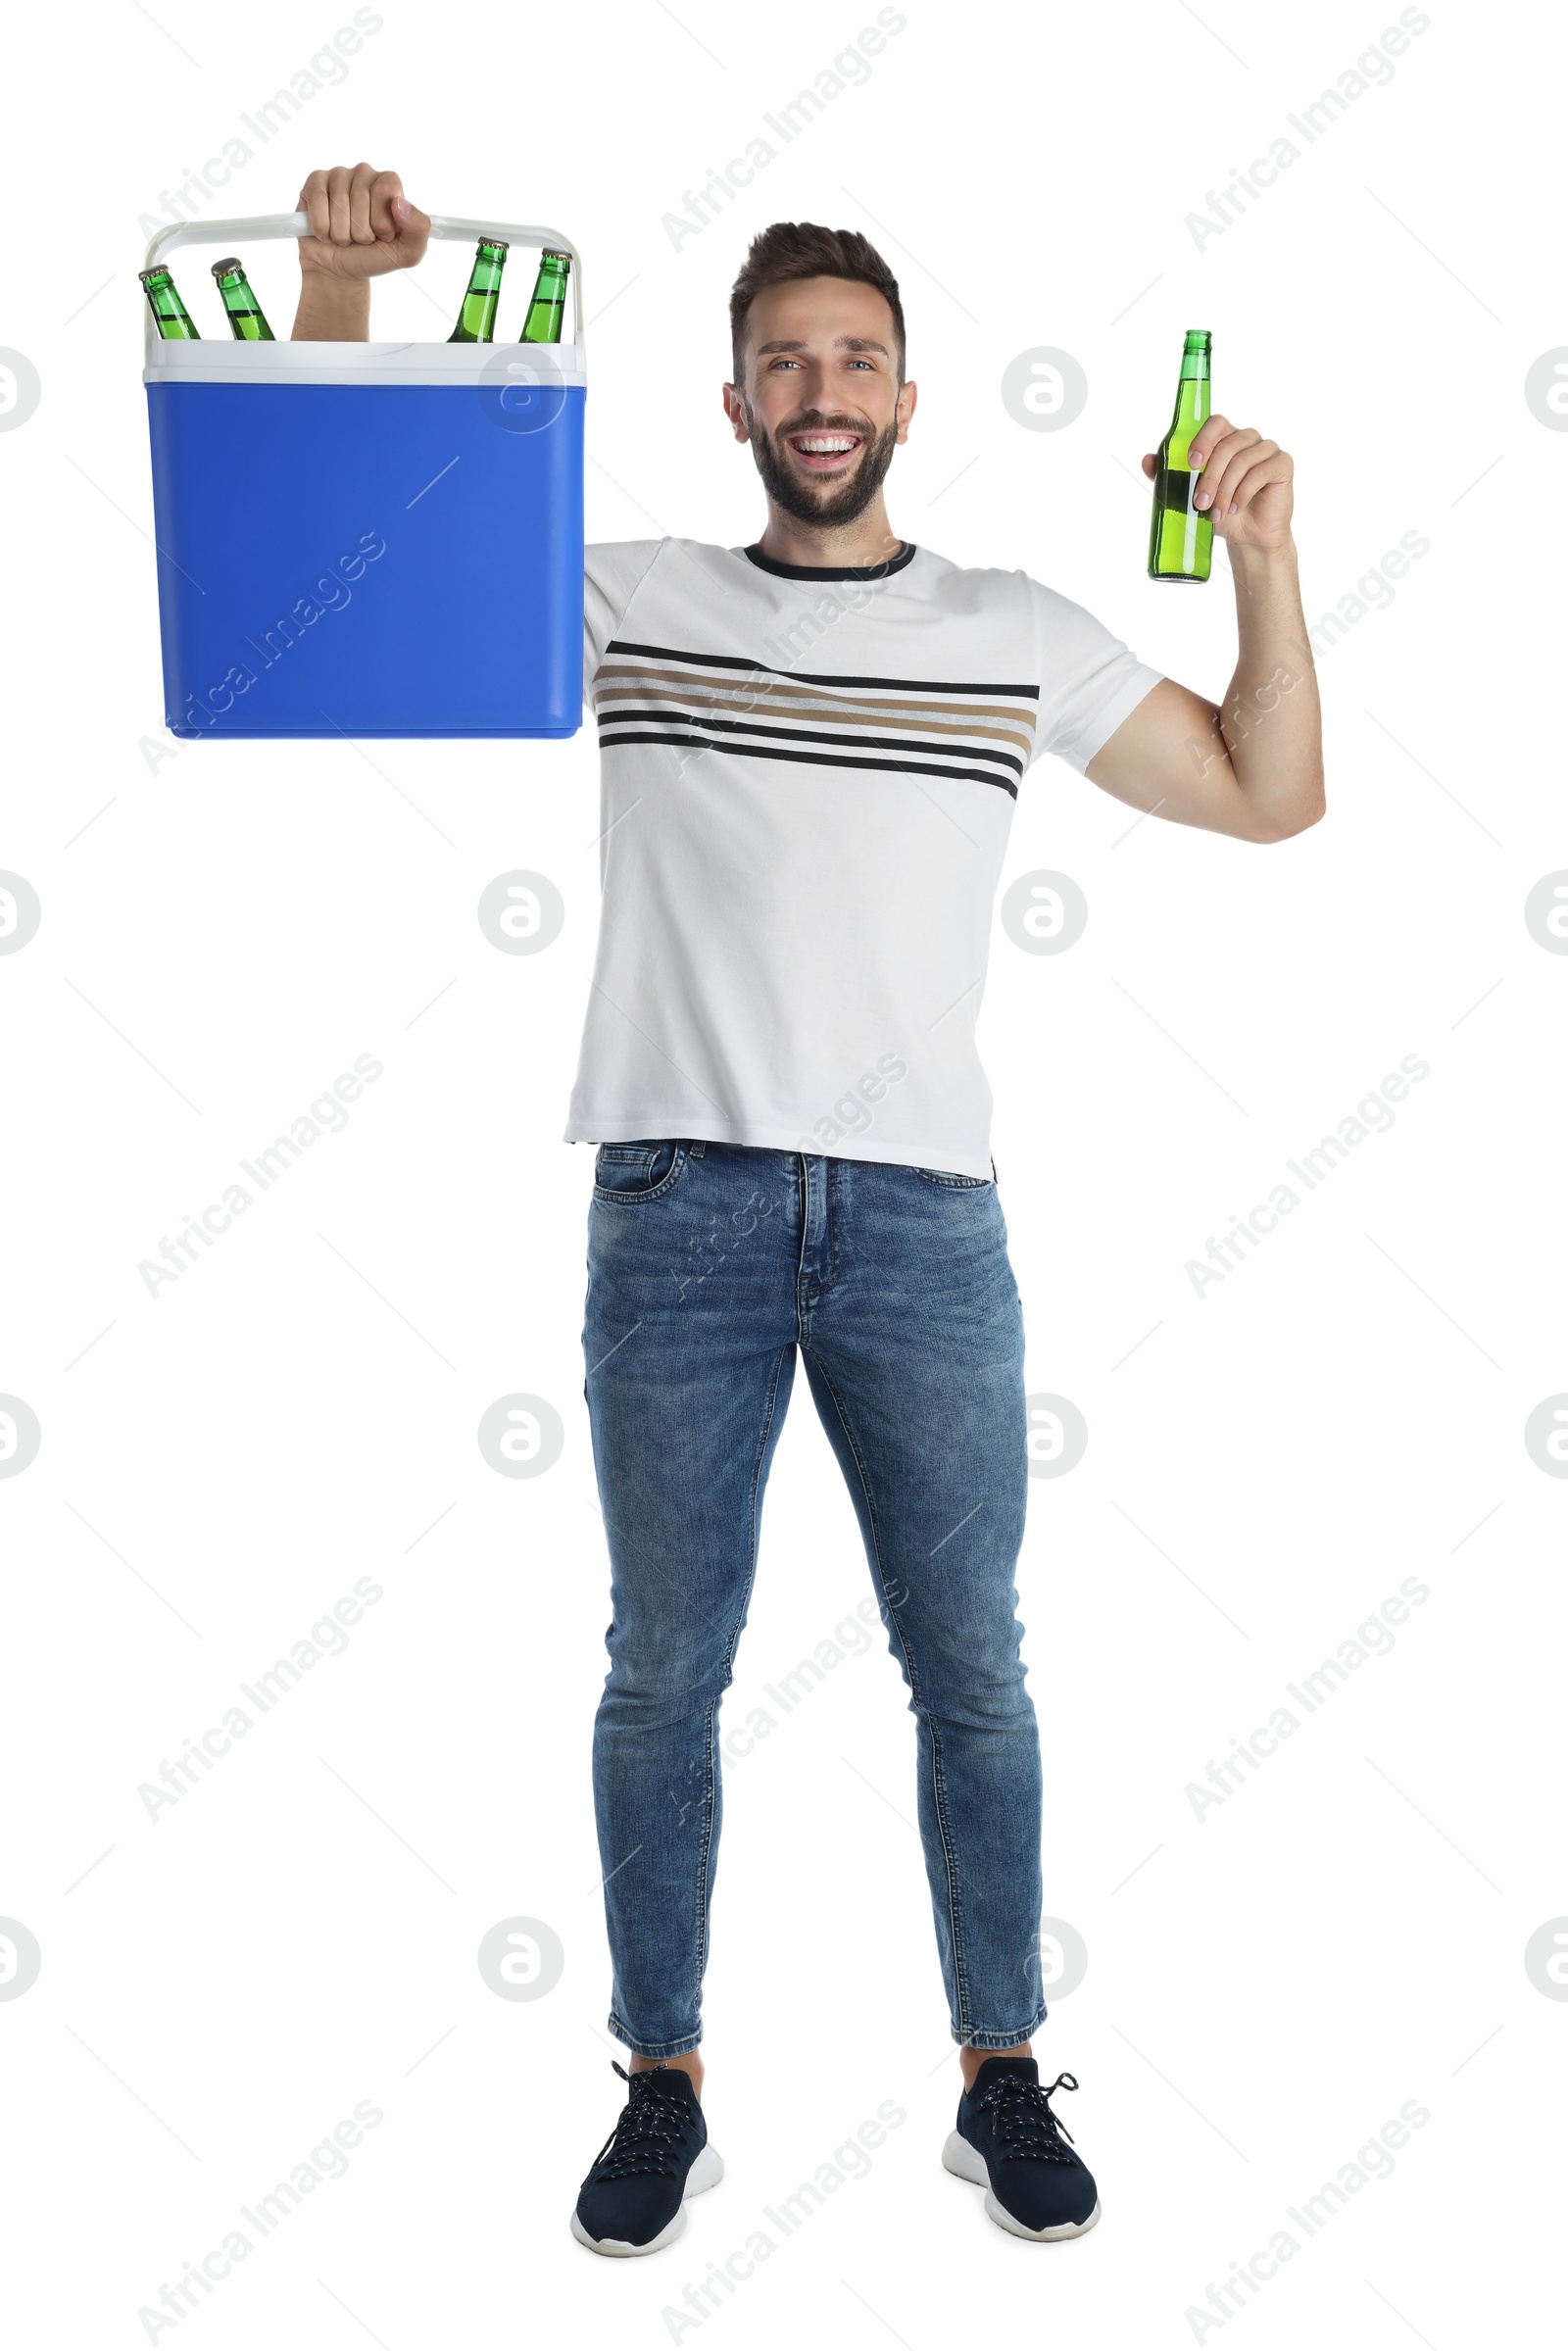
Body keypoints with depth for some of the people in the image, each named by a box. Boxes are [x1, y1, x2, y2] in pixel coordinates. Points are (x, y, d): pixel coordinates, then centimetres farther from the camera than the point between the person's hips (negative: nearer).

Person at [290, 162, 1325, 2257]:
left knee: (971, 1672, 8)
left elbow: (1269, 797, 9)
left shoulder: (1015, 636, 8)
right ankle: (665, 2089, 24)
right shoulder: (631, 604, 7)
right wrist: (338, 288, -4)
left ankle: (1003, 2079, 26)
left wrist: (1267, 553, -2)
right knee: (663, 1673, 8)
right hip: (678, 1211, 0)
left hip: (923, 1220, 1)